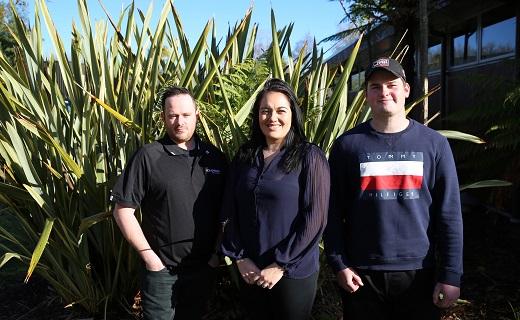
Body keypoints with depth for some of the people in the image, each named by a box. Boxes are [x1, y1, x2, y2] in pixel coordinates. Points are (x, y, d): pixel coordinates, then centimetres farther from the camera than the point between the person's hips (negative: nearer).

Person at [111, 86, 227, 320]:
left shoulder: (214, 157, 1)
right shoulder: (148, 157, -11)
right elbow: (123, 210, -9)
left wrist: (220, 249, 2)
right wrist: (148, 255, -11)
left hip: (204, 267, 4)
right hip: (161, 269, -3)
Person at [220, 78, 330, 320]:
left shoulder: (309, 157, -9)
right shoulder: (244, 157, 5)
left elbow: (315, 218, -13)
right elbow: (231, 212, 6)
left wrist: (281, 264, -14)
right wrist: (239, 257, -3)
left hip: (294, 273, -4)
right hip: (251, 273, 4)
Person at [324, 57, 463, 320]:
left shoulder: (434, 143, -1)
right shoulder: (347, 144, -3)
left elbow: (449, 214, -2)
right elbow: (333, 212, -2)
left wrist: (451, 274, -5)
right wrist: (339, 265, -6)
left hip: (419, 271, 1)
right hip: (361, 272, 0)